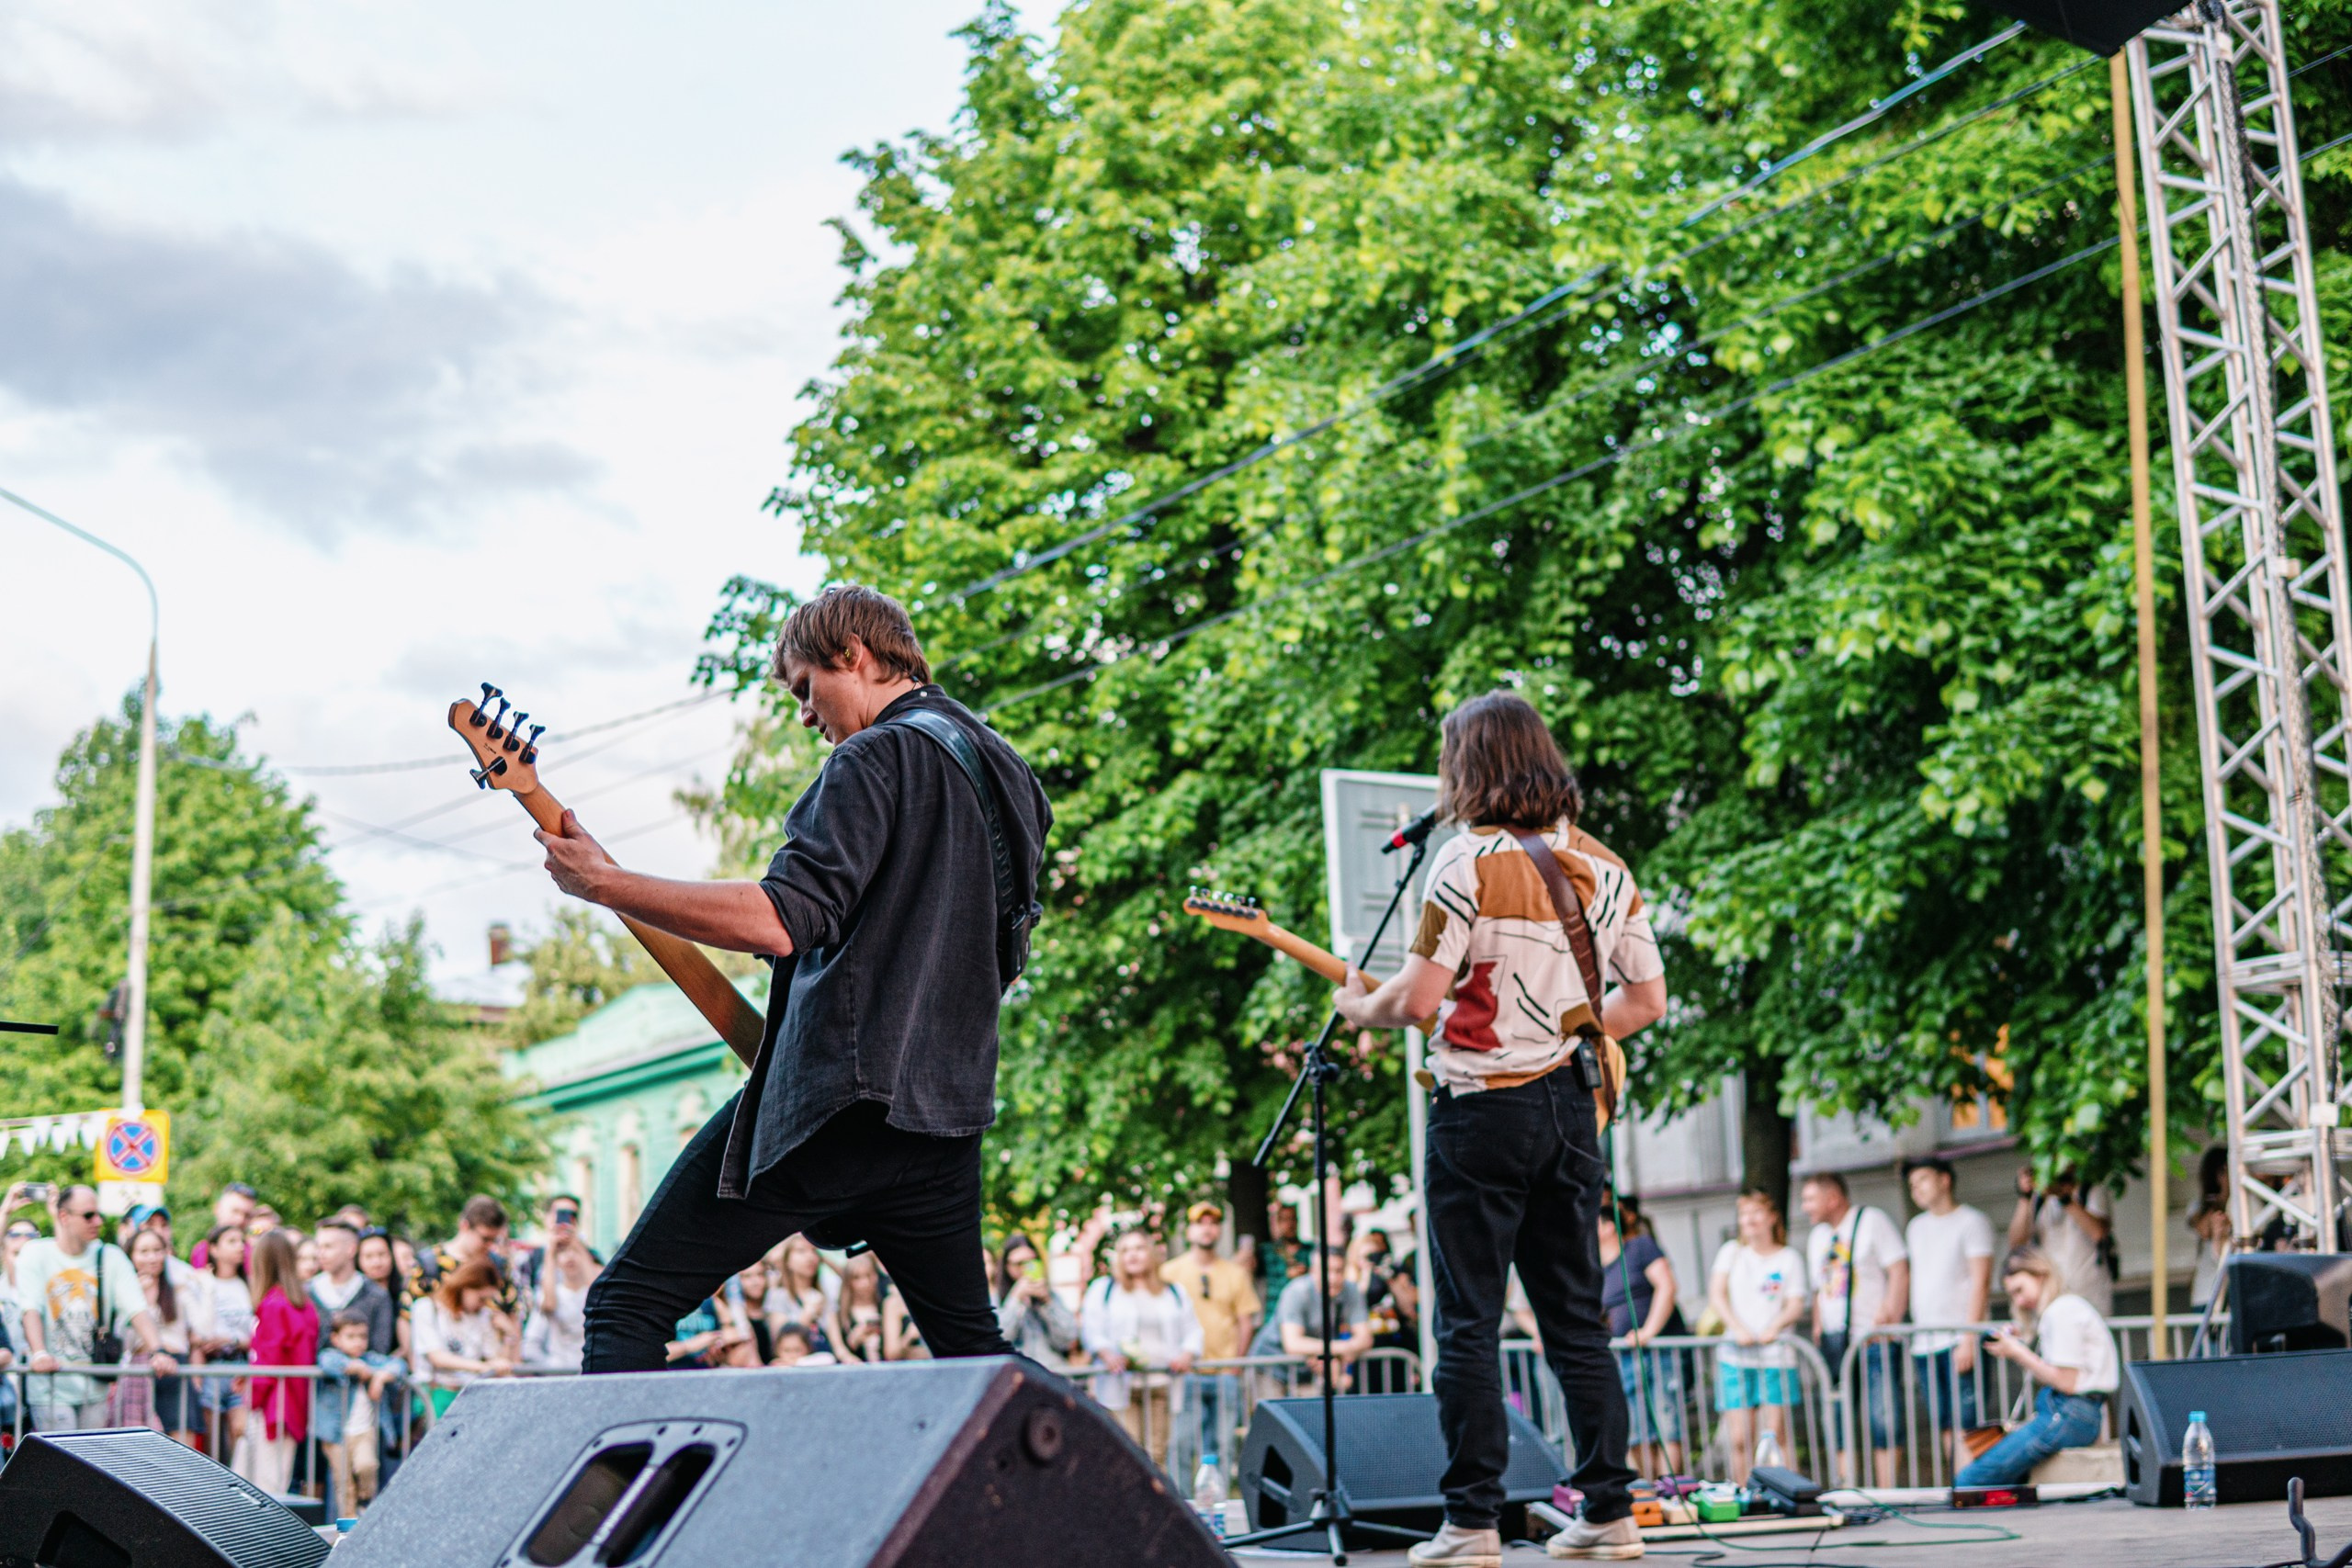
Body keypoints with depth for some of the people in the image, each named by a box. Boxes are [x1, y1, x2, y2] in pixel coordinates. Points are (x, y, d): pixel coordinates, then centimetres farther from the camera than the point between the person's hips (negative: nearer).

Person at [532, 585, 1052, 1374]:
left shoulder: (879, 758, -9)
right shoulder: (1009, 775, 17)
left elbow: (780, 922, -21)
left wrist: (604, 884, -15)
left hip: (838, 1093, -8)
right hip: (948, 1104, 8)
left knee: (627, 1305, -2)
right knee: (974, 1349, 19)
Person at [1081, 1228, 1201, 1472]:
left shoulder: (1174, 1293, 20)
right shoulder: (1102, 1290, 12)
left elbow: (1192, 1330, 18)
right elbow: (1090, 1329, 4)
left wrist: (1186, 1355, -2)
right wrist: (1107, 1354, -15)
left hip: (1162, 1385, 3)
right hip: (1121, 1386, -2)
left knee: (1158, 1454, -1)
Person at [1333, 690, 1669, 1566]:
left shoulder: (1469, 861, -10)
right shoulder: (1603, 867, 10)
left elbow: (1419, 998, -16)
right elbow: (1647, 1000, 11)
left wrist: (1361, 1009, 4)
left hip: (1482, 1107, -6)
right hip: (1571, 1107, 6)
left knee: (1468, 1326, -1)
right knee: (1578, 1320, 11)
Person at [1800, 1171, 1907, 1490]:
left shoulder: (1872, 1220, -1)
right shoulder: (1817, 1236, 19)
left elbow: (1900, 1272, -7)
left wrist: (1887, 1316, -17)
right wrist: (1817, 1328, 9)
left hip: (1874, 1337, -6)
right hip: (1834, 1341, 6)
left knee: (1882, 1421, -9)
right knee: (1839, 1424, 3)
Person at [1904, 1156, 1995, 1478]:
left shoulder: (1971, 1221, -2)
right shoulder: (1916, 1227, 19)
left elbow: (1981, 1282, -9)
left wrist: (1969, 1339, -17)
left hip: (1959, 1341, -6)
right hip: (1924, 1343, 7)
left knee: (1963, 1427, -11)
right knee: (1943, 1428, 4)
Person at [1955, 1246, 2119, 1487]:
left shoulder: (2061, 1311, -10)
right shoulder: (2066, 1307, 21)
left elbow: (2066, 1382, -15)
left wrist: (2017, 1353, -8)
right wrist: (2018, 1346, 9)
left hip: (2068, 1416, -11)